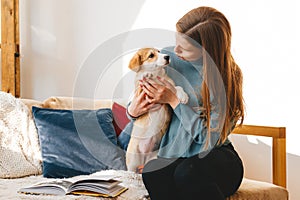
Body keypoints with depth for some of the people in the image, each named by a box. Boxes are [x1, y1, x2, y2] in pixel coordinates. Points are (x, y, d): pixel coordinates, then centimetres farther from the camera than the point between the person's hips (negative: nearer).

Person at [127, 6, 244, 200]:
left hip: (214, 155, -2)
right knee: (152, 174, -33)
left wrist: (174, 100, -16)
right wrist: (133, 109, -9)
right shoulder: (168, 57, 0)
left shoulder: (229, 76, -11)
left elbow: (210, 135, -14)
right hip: (172, 153, 2)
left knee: (187, 173, -36)